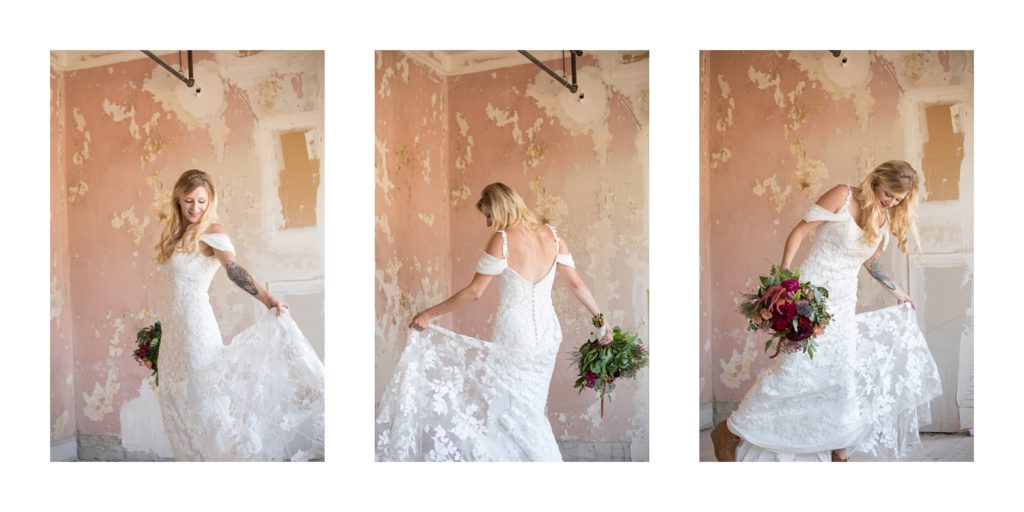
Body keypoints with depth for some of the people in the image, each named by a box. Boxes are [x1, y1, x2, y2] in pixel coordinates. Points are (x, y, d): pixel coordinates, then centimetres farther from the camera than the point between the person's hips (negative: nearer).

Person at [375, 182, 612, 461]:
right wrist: (600, 318, 19)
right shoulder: (552, 235, 4)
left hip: (515, 338, -6)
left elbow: (474, 292, -9)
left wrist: (430, 313, -1)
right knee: (530, 411, 14)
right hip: (548, 335, 6)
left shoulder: (502, 240, -11)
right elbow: (577, 284, 8)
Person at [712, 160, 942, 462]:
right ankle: (730, 431, -3)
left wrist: (896, 292, 33)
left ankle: (839, 451, 18)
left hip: (845, 304, 7)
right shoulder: (843, 196, -10)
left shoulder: (885, 220, 9)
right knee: (796, 367, -13)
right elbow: (799, 232, -12)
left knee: (842, 375, 5)